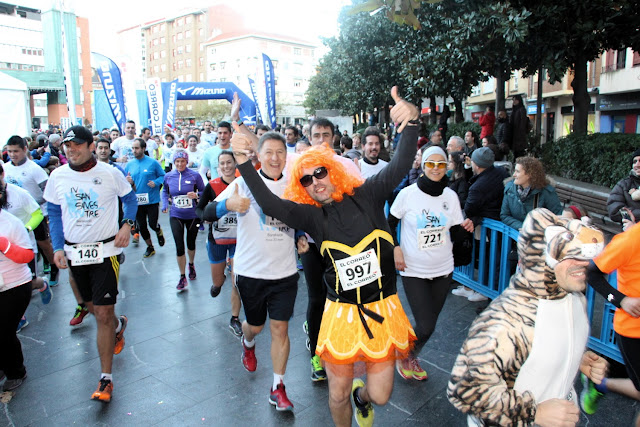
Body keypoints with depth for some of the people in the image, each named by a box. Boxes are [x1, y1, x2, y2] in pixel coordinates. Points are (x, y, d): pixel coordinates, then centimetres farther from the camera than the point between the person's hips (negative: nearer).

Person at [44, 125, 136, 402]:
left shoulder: (110, 174, -8)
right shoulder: (57, 176, 1)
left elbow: (129, 198, 7)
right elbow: (54, 213, 9)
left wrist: (127, 224, -10)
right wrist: (58, 247, 0)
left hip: (105, 251, -4)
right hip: (74, 252, 4)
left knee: (103, 314, -5)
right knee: (93, 309, 17)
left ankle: (106, 378, 5)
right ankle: (118, 325, 52)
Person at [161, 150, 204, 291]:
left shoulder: (194, 175, -10)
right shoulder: (168, 176, -2)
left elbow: (203, 192, 0)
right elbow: (165, 191, 16)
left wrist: (196, 195, -21)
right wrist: (165, 204, 1)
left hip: (193, 215, -1)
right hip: (176, 216, 1)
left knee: (191, 243, 16)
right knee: (179, 247, -4)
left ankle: (191, 264, 46)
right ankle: (182, 277, 9)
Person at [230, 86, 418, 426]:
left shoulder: (367, 195, -2)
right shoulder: (313, 216, -1)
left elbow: (400, 166, -15)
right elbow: (270, 204, -14)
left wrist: (410, 123, -31)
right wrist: (243, 163, -24)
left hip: (382, 310, 0)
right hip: (341, 313, 0)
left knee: (380, 395, 9)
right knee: (338, 396, 10)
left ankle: (362, 395, 45)